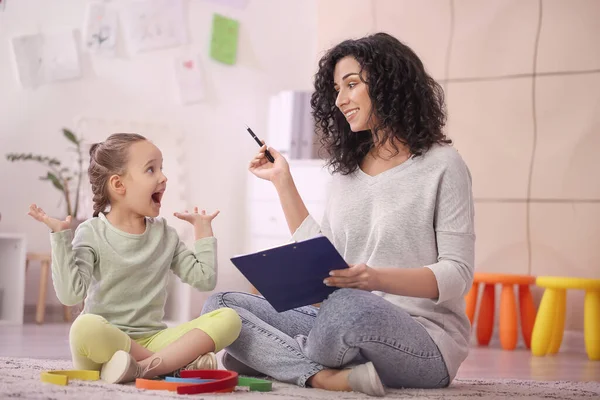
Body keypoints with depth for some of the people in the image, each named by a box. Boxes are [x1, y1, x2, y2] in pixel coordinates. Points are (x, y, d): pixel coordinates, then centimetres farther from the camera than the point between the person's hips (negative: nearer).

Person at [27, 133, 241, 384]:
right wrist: (60, 238, -16)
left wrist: (203, 230, 12)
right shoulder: (92, 234, -2)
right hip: (106, 341, -4)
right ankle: (180, 361, -26)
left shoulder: (165, 234, 11)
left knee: (228, 319, -16)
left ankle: (143, 368, -31)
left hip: (152, 340, 4)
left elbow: (204, 280, 10)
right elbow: (71, 295, -13)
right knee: (86, 327, -40)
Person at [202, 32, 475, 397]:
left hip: (425, 335, -7)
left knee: (349, 306, -41)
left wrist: (378, 278, -25)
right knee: (222, 305, -9)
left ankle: (278, 358, -12)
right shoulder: (347, 169, 17)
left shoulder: (441, 165, -3)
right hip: (350, 328, 7)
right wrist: (283, 182, 12)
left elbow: (458, 274, -8)